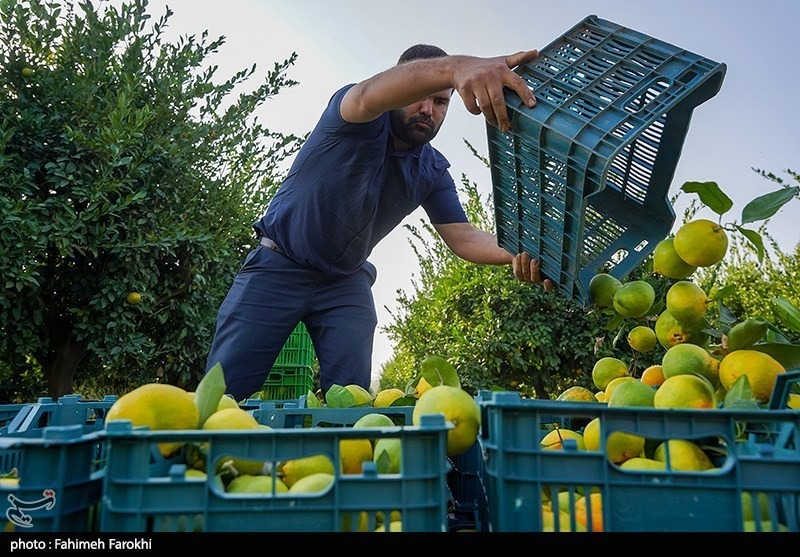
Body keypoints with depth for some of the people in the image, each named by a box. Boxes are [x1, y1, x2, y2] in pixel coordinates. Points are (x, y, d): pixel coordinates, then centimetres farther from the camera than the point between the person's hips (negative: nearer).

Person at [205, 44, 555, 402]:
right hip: (278, 266, -4)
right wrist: (454, 67, -62)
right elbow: (369, 94, -41)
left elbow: (462, 236, -10)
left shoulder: (433, 172, -1)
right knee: (223, 392, -5)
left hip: (346, 282, 4)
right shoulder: (358, 122, -17)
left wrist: (516, 254, -34)